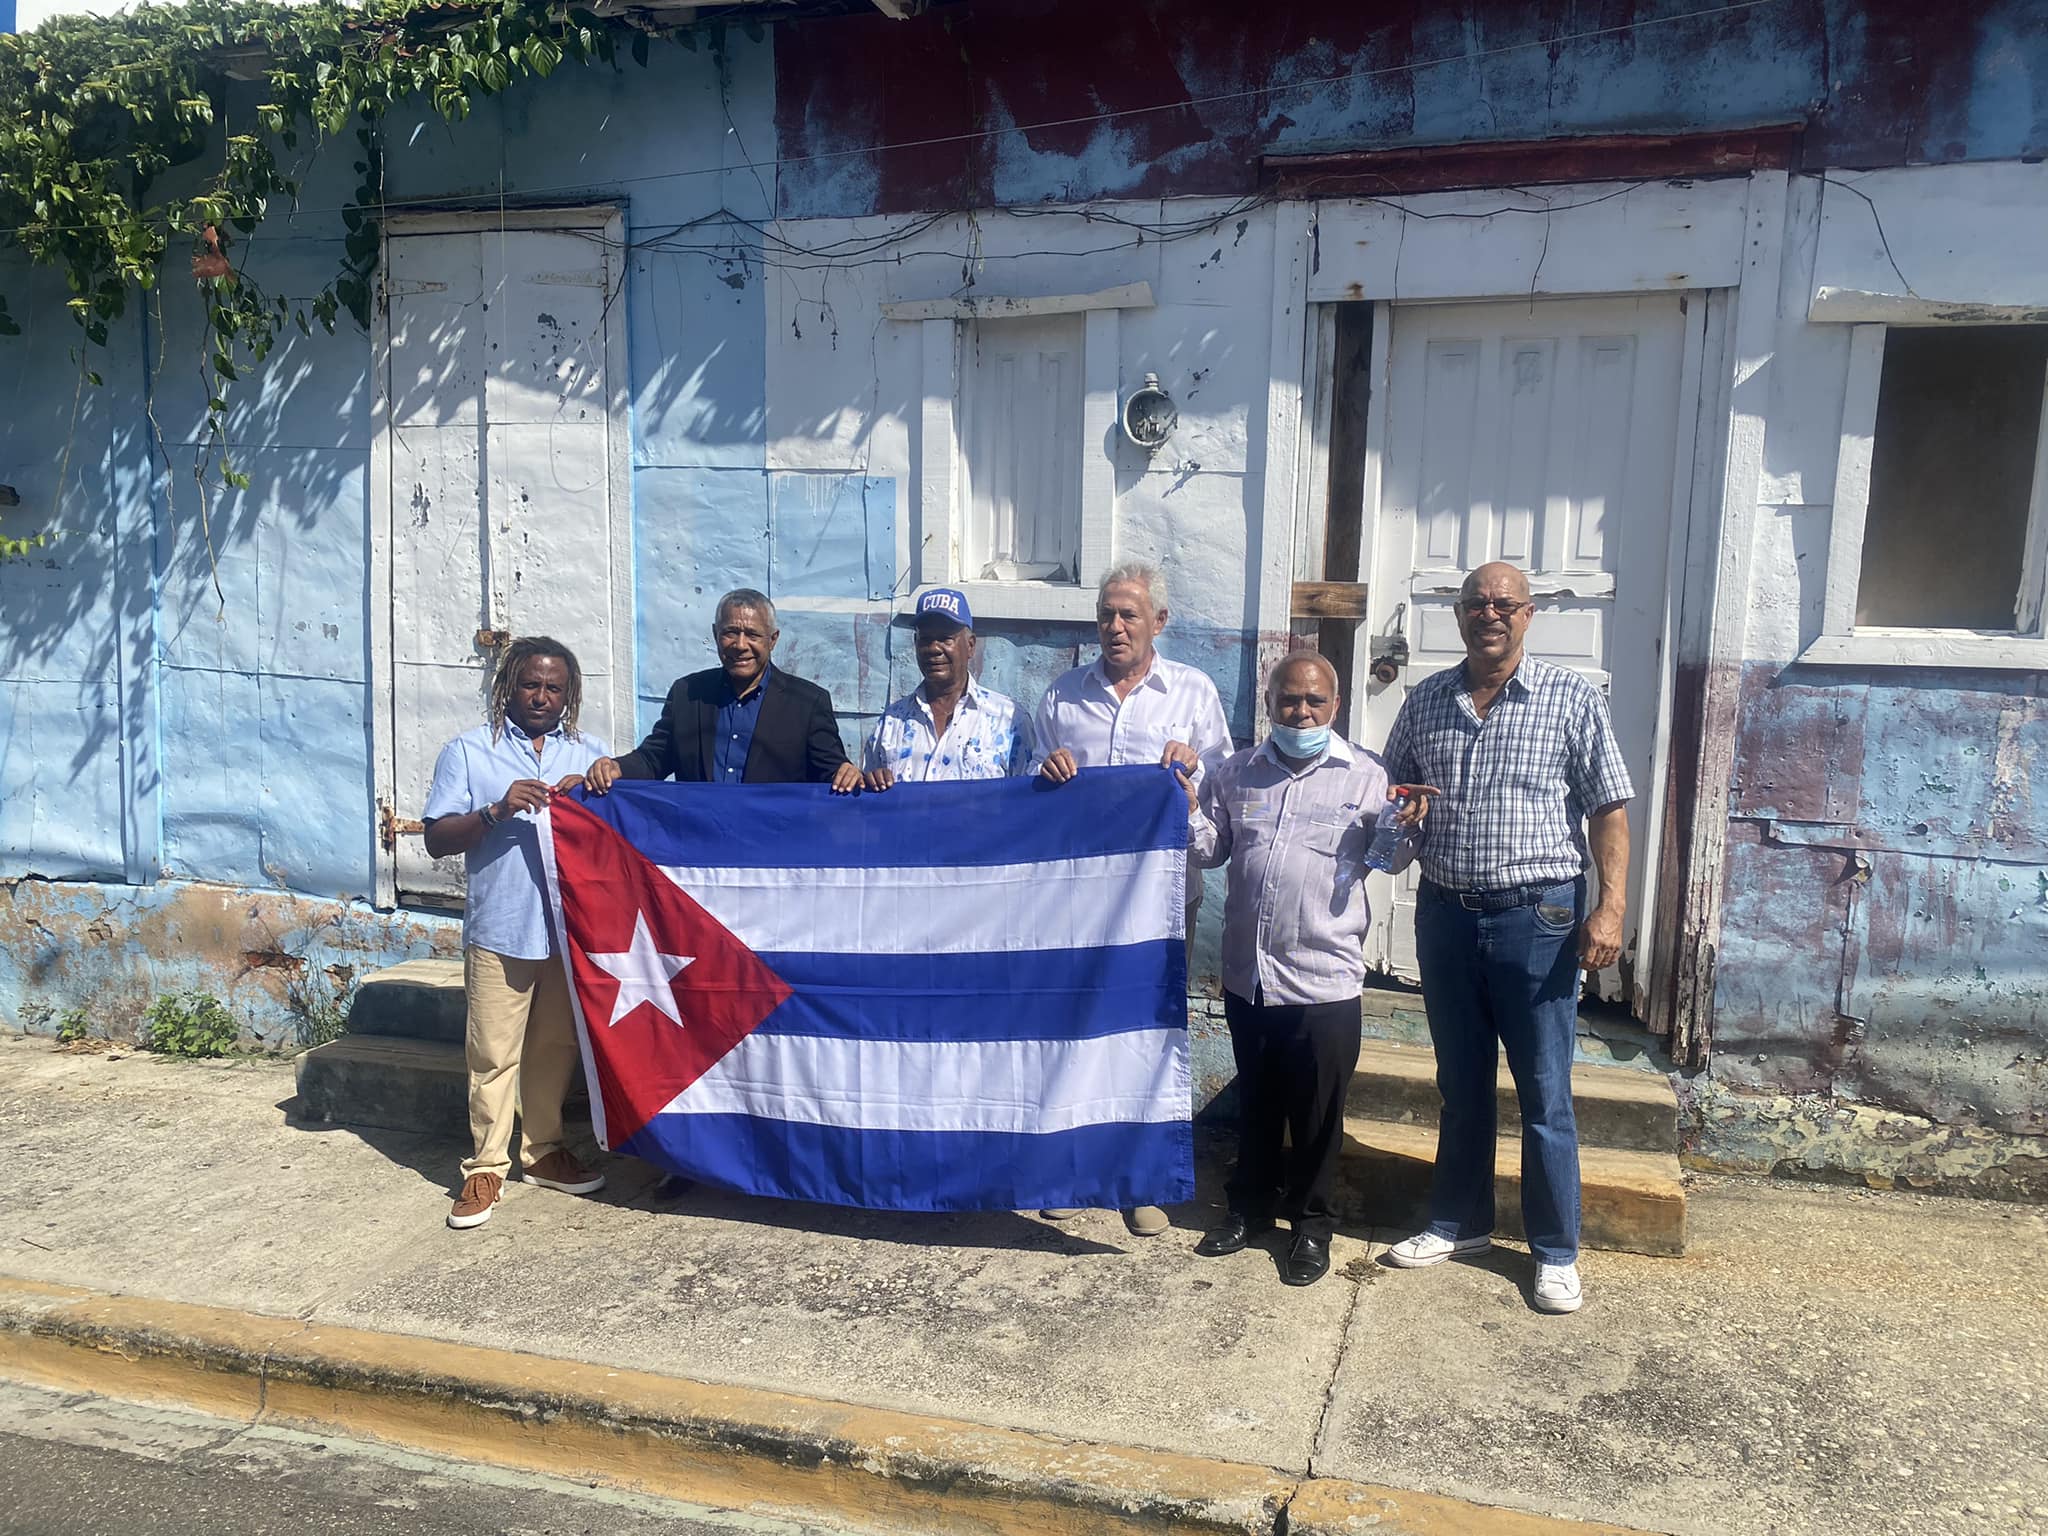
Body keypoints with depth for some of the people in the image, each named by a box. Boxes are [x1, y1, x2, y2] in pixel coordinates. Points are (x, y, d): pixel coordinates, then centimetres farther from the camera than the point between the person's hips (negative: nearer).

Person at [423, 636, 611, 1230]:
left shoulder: (588, 753, 11)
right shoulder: (469, 751, 2)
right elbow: (437, 840, -4)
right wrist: (497, 810, -19)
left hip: (572, 928, 3)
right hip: (500, 930, -3)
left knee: (557, 1048, 13)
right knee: (493, 1053, 1)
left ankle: (543, 1150, 28)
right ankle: (486, 1168, 12)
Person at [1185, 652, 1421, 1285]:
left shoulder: (1364, 776, -2)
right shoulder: (1236, 774, 7)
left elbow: (1387, 859, 0)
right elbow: (1209, 850, 11)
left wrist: (1403, 829, -20)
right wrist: (1189, 812, -7)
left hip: (1324, 980, -3)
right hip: (1247, 975, 3)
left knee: (1316, 1113, 8)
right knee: (1255, 1102, 19)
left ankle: (1312, 1222, 26)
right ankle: (1251, 1207, 36)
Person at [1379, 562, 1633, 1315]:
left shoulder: (1571, 698, -3)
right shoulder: (1426, 700, 7)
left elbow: (1609, 809, -4)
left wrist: (1611, 908, -13)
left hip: (1536, 916, -4)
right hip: (1445, 913, 4)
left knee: (1544, 1094, 3)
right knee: (1461, 1084, 16)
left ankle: (1556, 1251, 17)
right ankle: (1459, 1221, 31)